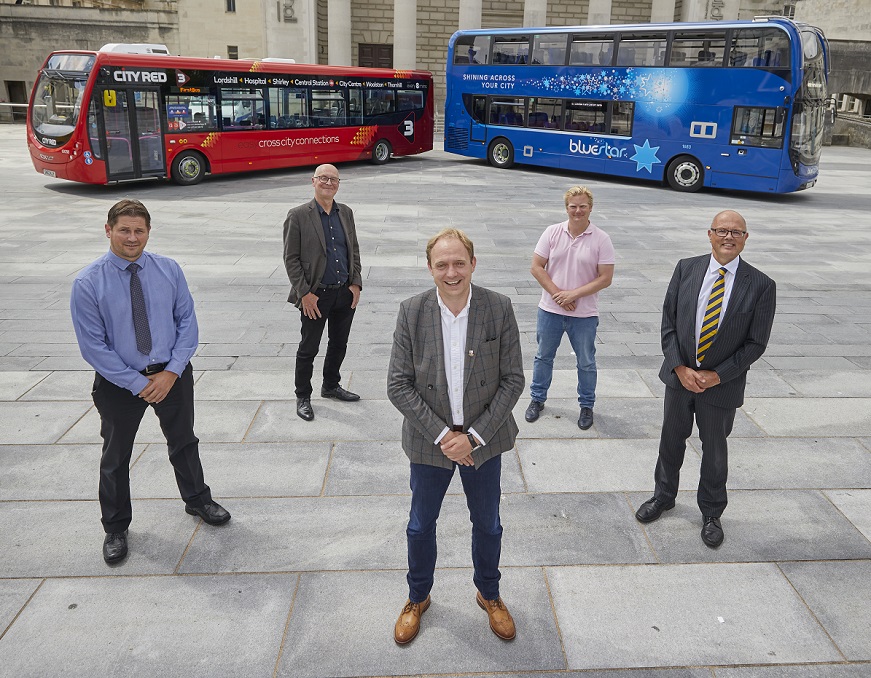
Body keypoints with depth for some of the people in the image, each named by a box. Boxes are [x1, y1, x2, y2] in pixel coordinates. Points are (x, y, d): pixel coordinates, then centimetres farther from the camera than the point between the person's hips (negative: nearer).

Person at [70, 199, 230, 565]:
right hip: (119, 381, -2)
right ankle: (115, 528, 35)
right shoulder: (87, 283, -15)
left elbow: (187, 322, -5)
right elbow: (93, 346, -14)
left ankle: (197, 499, 46)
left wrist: (171, 372, -15)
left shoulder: (169, 270, -7)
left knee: (184, 442, 20)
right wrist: (138, 384, -16)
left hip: (172, 374, 2)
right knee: (116, 456, 14)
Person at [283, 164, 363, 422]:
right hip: (316, 296, -5)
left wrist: (356, 283, 3)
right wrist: (304, 293, -15)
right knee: (308, 349, 7)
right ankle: (303, 397, 23)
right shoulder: (298, 216, -10)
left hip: (345, 293, 5)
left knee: (339, 344, 18)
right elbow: (291, 259, -10)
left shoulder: (346, 212, 6)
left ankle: (331, 386, 39)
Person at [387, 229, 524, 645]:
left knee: (487, 525, 19)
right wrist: (441, 434, -17)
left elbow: (513, 379, -9)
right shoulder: (412, 312, -13)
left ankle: (489, 594, 46)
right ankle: (418, 598, 44)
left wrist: (475, 435, -15)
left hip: (484, 440, 0)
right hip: (429, 440, 0)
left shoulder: (499, 309, -13)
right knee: (421, 525, 18)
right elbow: (399, 385, -11)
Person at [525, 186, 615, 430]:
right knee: (544, 356, 15)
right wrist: (557, 294, -13)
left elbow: (605, 278, -10)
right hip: (550, 309, 2)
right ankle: (537, 399, 33)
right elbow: (537, 267, -3)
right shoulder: (552, 233, -3)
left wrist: (574, 294, -18)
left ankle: (587, 405, 29)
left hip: (585, 314, -2)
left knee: (586, 362, 11)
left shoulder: (601, 239, -8)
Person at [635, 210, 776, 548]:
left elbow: (756, 343, -9)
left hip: (722, 384, -2)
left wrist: (716, 376, -14)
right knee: (671, 440, 18)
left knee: (714, 449, 15)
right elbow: (668, 321, -2)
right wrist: (680, 368, -11)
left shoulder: (760, 285, -11)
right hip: (680, 376, 2)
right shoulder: (686, 269, -5)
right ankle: (663, 496, 41)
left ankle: (711, 513, 35)